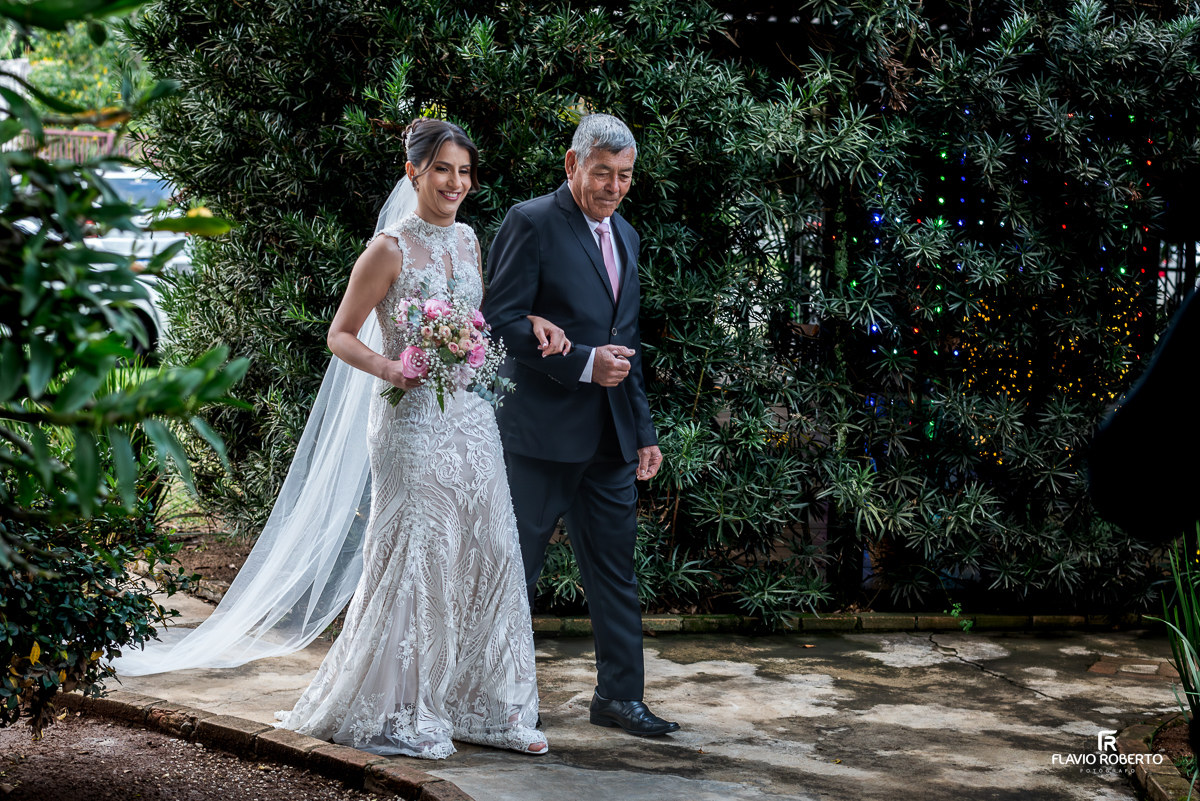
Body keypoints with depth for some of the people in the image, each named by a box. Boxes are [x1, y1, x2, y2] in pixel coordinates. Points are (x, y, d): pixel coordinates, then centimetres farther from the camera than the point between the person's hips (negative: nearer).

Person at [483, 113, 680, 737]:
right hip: (542, 428, -7)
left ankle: (620, 696, 17)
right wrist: (583, 363, -18)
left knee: (615, 571, 9)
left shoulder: (625, 236, 17)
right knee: (515, 569, 3)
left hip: (609, 437, 7)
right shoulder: (532, 222, -7)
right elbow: (500, 319, -13)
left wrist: (644, 431, 16)